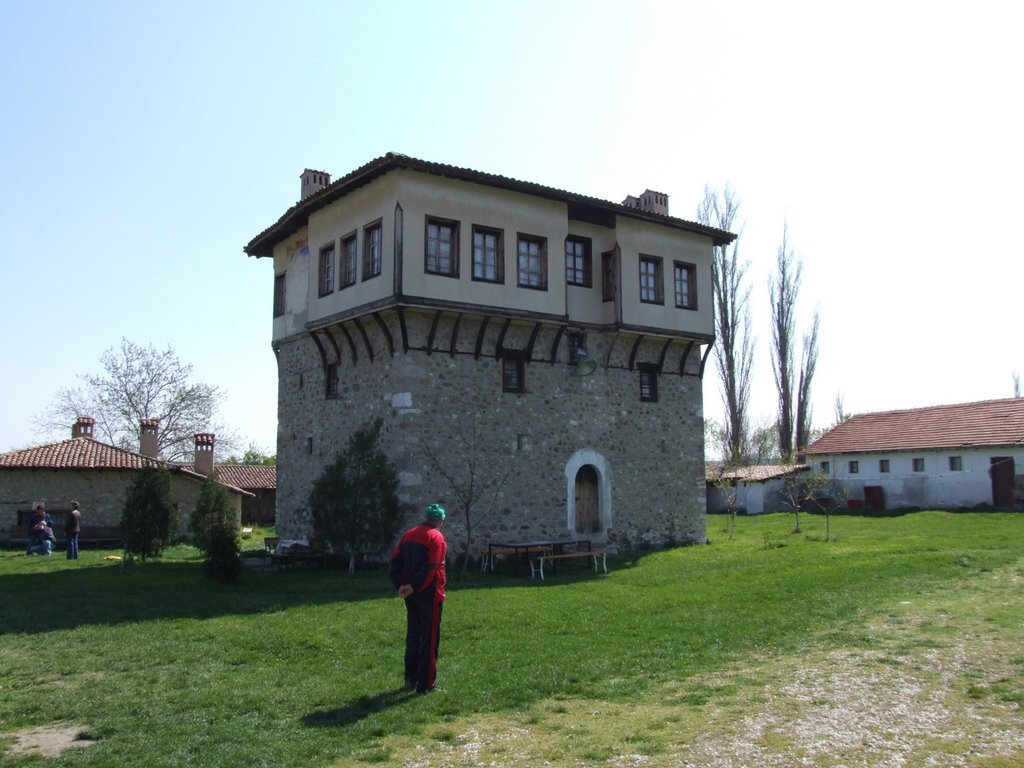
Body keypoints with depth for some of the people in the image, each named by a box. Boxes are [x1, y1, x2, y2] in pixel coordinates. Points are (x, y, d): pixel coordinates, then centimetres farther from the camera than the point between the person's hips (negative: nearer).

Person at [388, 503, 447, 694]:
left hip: (410, 594, 7)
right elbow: (431, 568, -21)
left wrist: (400, 585, -3)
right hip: (429, 594, -7)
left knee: (412, 636, 17)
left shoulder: (408, 535, 11)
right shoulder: (437, 538, -11)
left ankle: (410, 679, 22)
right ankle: (425, 684, 3)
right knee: (429, 638, 1)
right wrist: (414, 587, -18)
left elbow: (395, 561, 6)